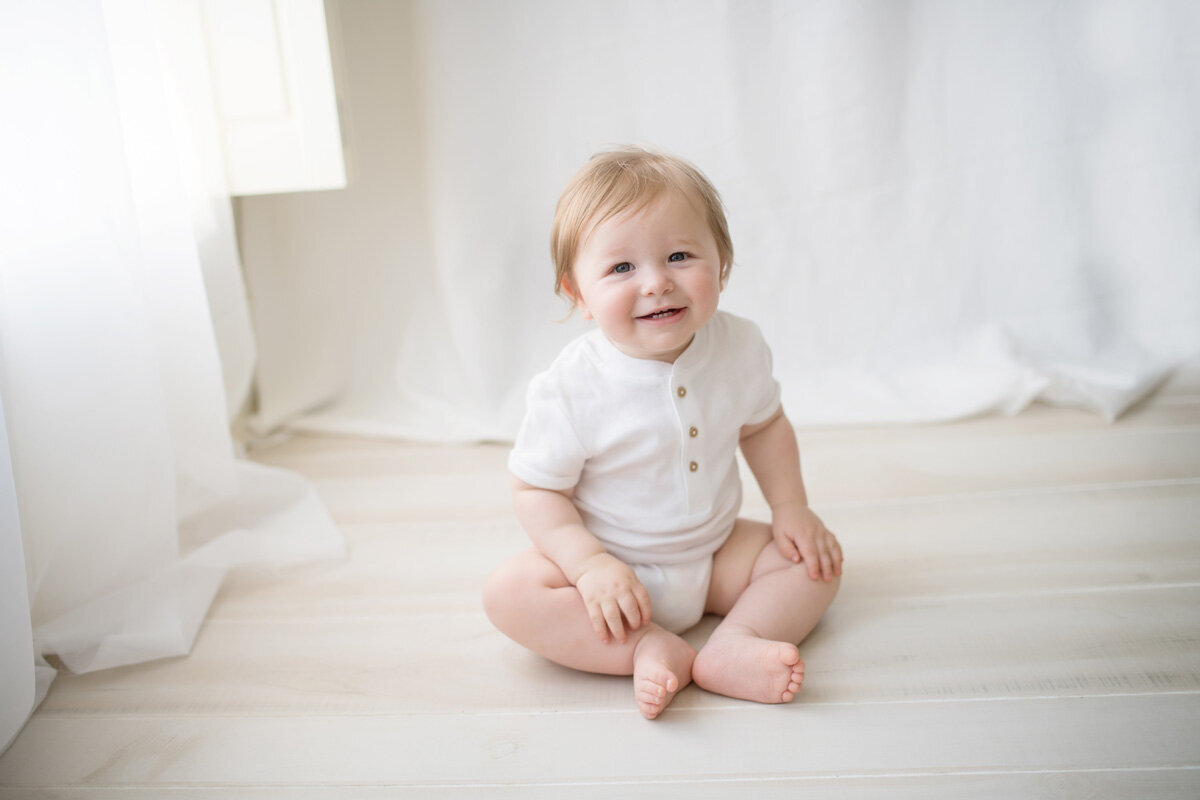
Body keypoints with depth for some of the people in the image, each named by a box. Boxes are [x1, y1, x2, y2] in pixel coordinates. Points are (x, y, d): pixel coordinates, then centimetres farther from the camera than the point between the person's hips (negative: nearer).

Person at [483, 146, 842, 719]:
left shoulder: (739, 347, -11)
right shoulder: (570, 388, -24)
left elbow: (764, 426, 8)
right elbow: (536, 489, -15)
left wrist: (790, 507, -2)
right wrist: (590, 564, -27)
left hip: (716, 554, 4)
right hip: (616, 569, -3)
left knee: (817, 559, -7)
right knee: (508, 591, -25)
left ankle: (734, 645, -23)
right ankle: (653, 649, -26)